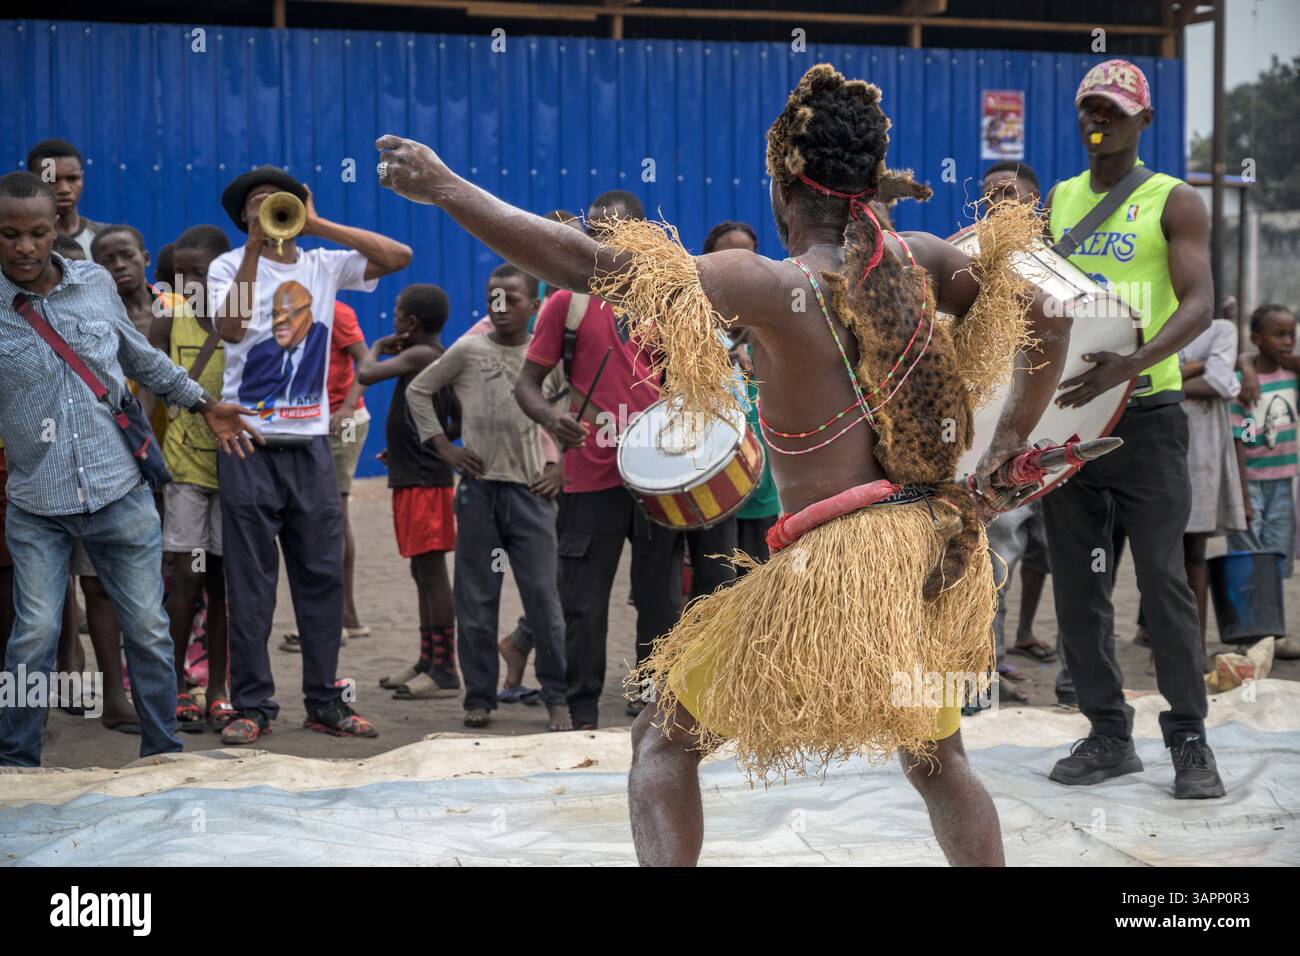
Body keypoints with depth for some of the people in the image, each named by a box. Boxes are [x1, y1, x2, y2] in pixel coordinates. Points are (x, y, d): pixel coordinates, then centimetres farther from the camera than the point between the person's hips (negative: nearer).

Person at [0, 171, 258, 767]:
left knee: (148, 629, 6)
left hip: (120, 494, 2)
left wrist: (203, 404, 24)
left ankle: (164, 753, 20)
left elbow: (141, 357, 19)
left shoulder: (95, 283, 3)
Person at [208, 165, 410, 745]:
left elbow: (399, 257, -3)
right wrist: (255, 247, -19)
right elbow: (231, 330, -18)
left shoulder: (323, 266, 8)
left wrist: (318, 225, -7)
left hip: (311, 442, 3)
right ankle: (253, 705, 5)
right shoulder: (230, 267, 0)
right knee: (250, 582, -1)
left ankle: (325, 701, 13)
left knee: (322, 574, 5)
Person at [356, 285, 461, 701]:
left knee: (431, 569, -9)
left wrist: (378, 347, 1)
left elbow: (366, 374, -19)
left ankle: (445, 671, -9)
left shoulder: (418, 355, -12)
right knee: (423, 572, 15)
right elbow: (458, 425, 20)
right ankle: (428, 662, 23)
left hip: (425, 482, -10)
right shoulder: (439, 359, 16)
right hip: (413, 478, 10)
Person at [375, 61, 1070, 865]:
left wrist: (445, 188, -12)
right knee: (939, 756, 29)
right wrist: (1016, 434, 14)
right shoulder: (916, 262, 2)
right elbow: (1051, 312, 9)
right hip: (941, 555, 6)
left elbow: (585, 263, -18)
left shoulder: (773, 287, -14)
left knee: (665, 742, 10)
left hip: (840, 571, -6)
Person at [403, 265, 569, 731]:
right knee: (476, 598, 4)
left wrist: (560, 466, 4)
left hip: (529, 488, 0)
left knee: (543, 597, -4)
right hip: (479, 486, 0)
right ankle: (479, 697, 13)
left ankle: (557, 698, 3)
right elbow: (418, 390, 11)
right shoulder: (468, 350, 3)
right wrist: (443, 446, 3)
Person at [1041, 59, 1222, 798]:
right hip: (1067, 412, 5)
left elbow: (1199, 306, -15)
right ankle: (1109, 734, 16)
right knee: (1078, 585, 6)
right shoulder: (1059, 201, 13)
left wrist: (1127, 366, -31)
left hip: (1145, 414, -5)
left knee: (1164, 580, -6)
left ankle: (1190, 740, 3)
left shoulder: (1174, 202, -3)